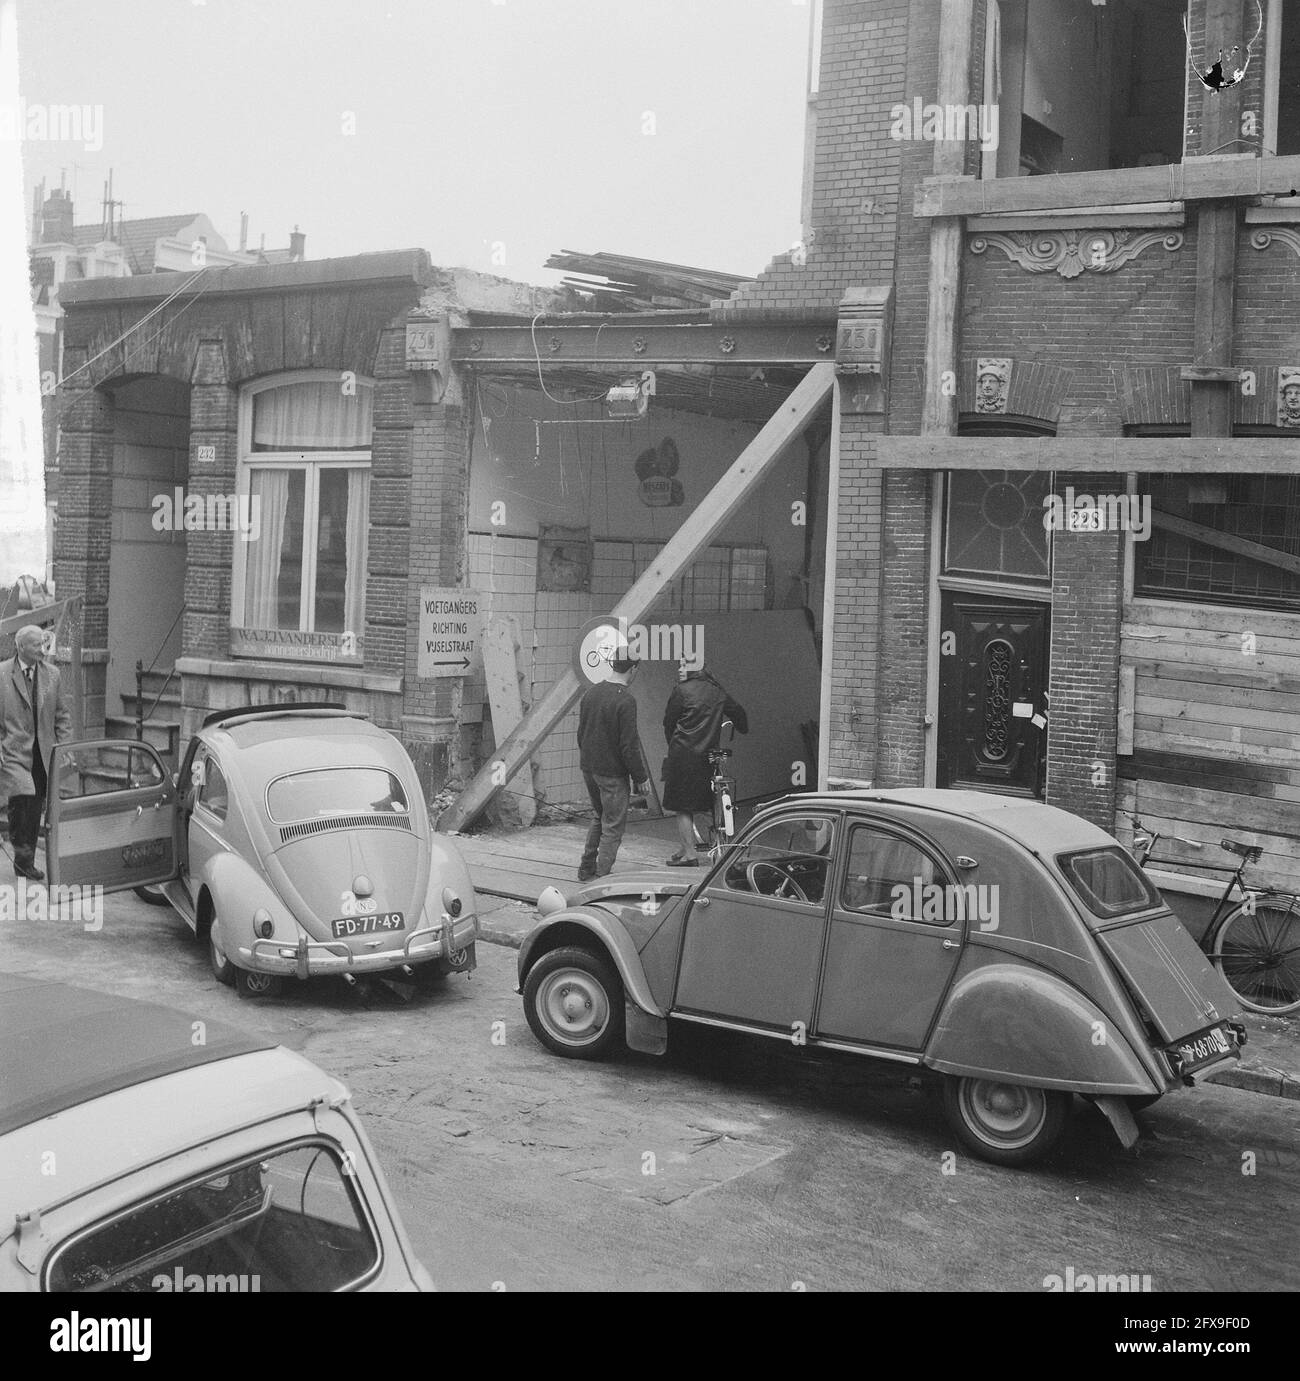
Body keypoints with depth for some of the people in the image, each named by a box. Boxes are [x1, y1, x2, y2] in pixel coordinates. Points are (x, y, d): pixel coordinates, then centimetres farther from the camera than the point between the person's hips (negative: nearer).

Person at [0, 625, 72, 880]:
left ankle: (25, 863, 18)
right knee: (23, 794, -23)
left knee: (35, 808, 7)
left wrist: (64, 747, 5)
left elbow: (62, 715, 13)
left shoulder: (52, 675, 8)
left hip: (43, 753, 4)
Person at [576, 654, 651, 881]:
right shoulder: (625, 701, -20)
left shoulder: (591, 693, 4)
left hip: (589, 769, 8)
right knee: (613, 826, 2)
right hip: (612, 773, -8)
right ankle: (602, 877, 2)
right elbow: (629, 745, -19)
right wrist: (641, 777, -9)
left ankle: (586, 869, 27)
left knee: (600, 818, 23)